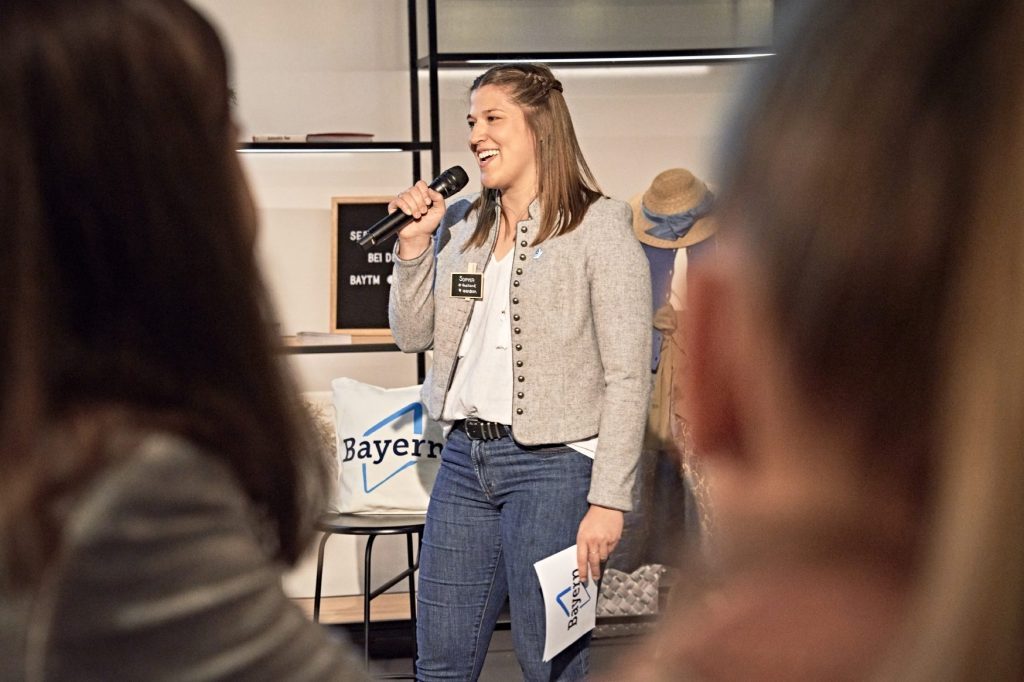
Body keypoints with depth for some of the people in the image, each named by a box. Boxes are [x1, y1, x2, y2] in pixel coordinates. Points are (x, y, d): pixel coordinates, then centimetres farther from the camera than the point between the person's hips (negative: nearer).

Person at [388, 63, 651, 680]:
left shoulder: (598, 226, -7)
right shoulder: (460, 223, 12)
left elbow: (628, 378, -11)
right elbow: (414, 335, 15)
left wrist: (608, 501, -16)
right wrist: (414, 241, 2)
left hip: (551, 466, -6)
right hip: (464, 458, 6)